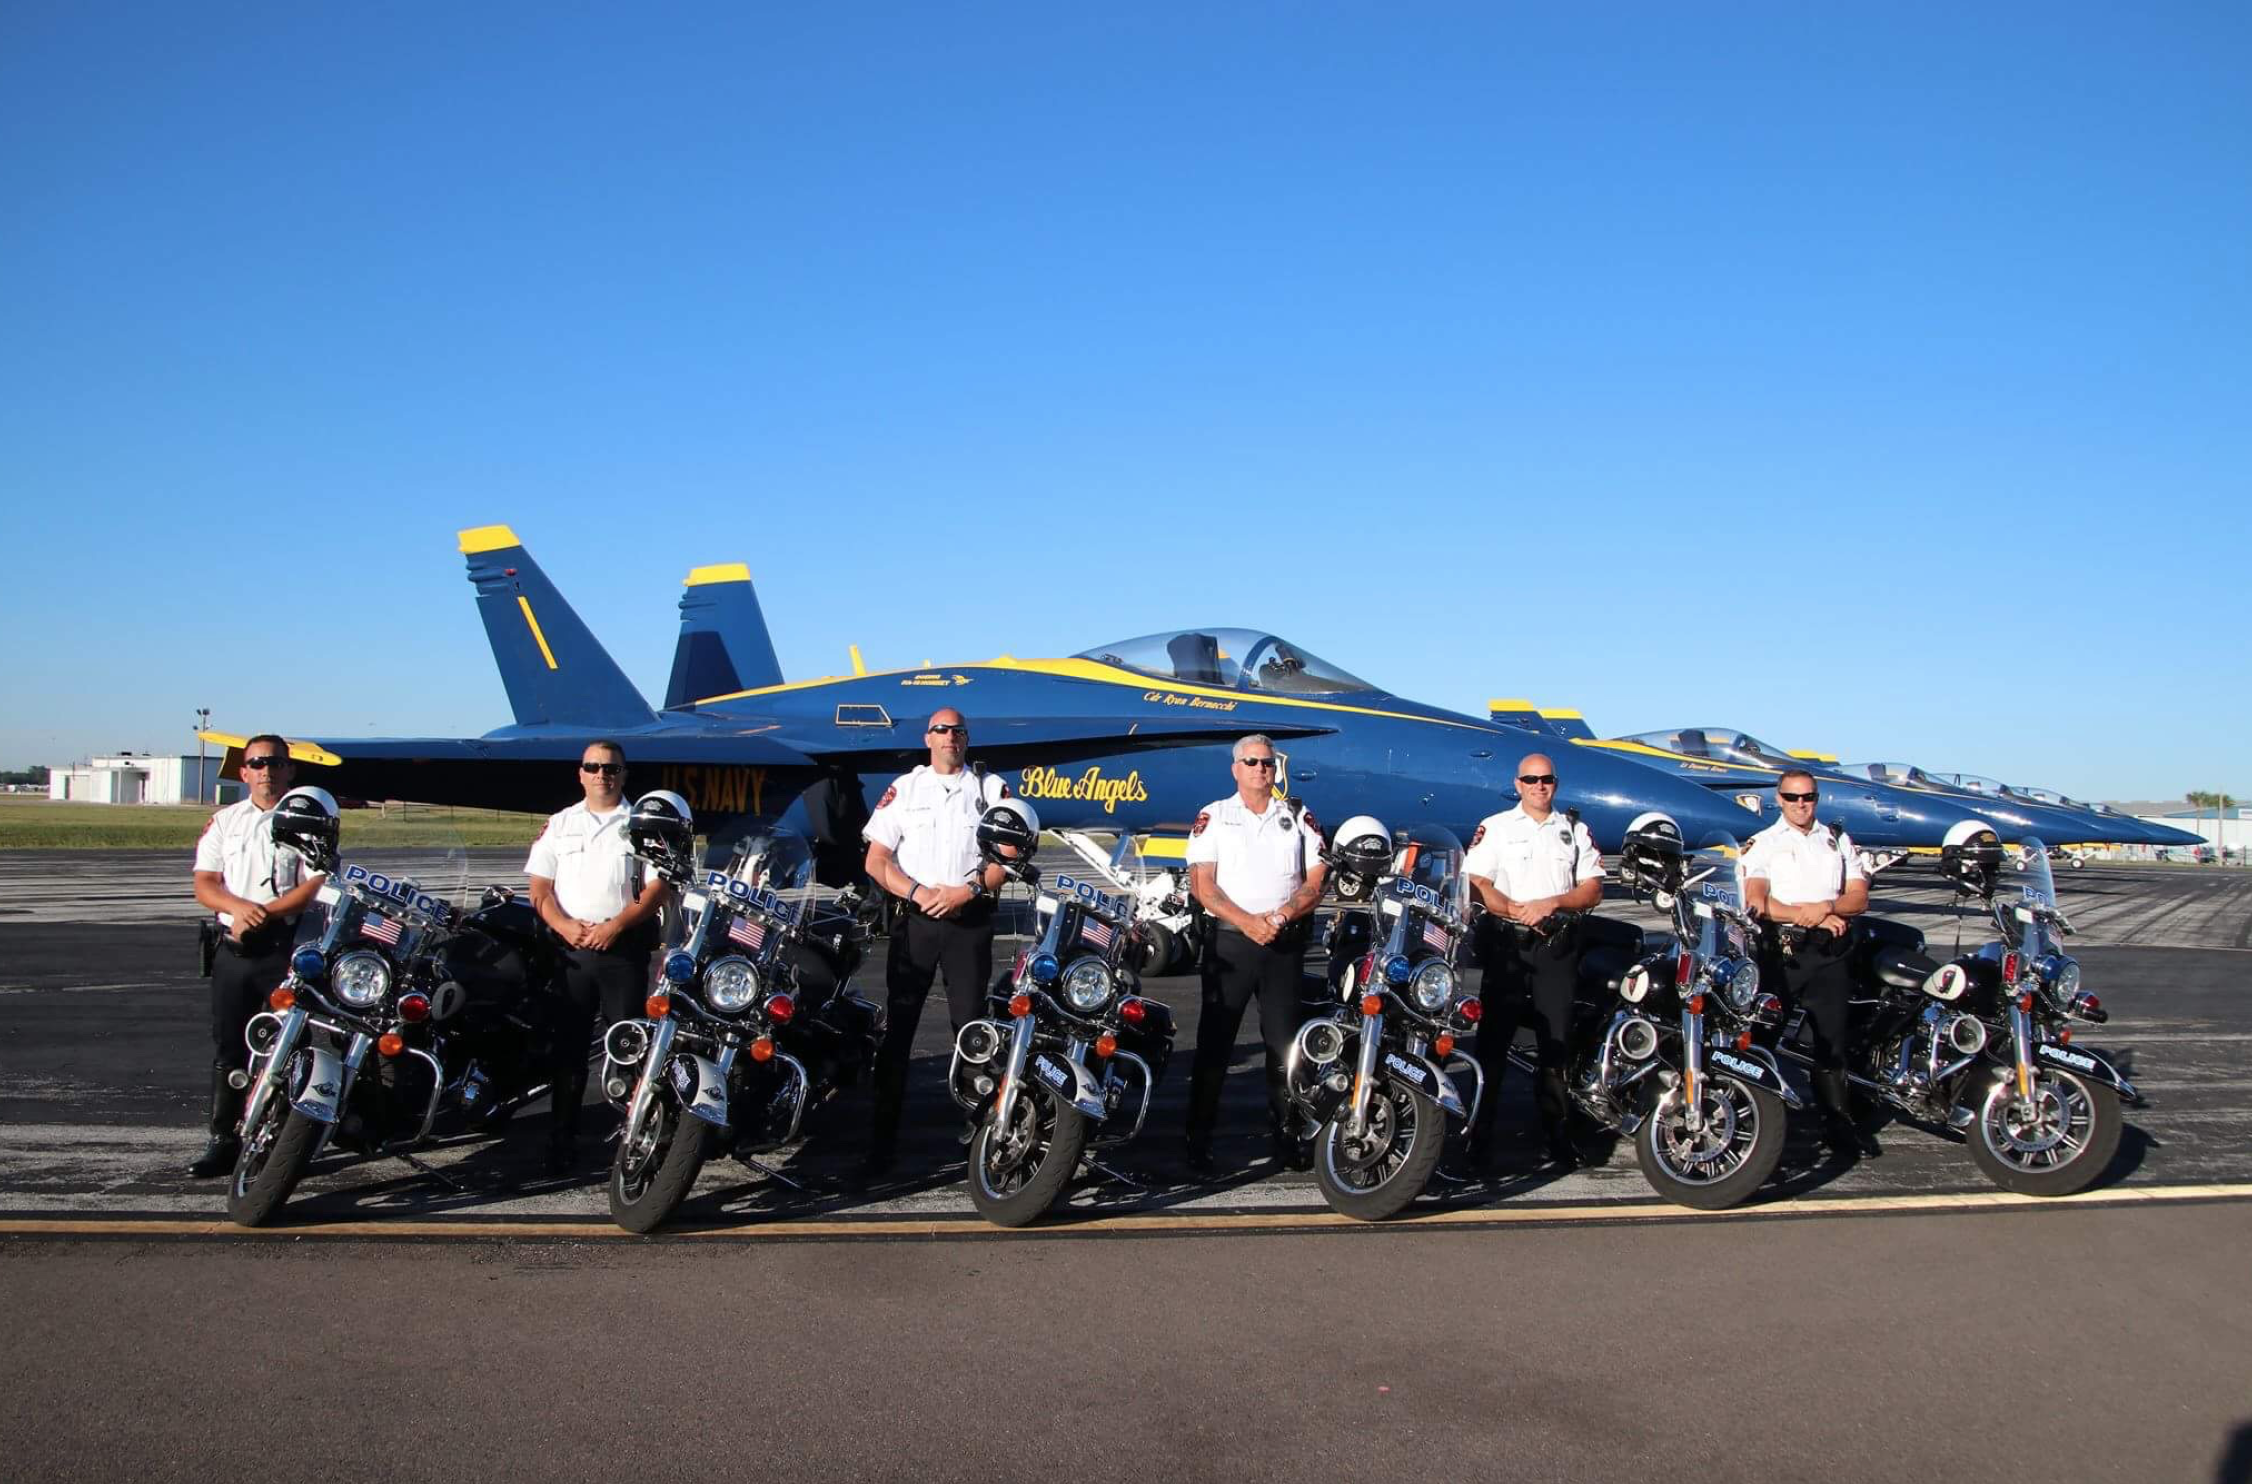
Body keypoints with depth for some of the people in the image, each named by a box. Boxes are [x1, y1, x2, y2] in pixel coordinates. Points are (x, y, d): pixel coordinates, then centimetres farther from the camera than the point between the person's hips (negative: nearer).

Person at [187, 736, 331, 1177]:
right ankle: (223, 1140, 12)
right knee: (227, 1045, 5)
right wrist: (239, 907, -14)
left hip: (287, 946, -4)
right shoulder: (223, 821, 15)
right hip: (232, 946, 4)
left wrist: (263, 915, -17)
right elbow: (204, 886, 7)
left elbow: (316, 886, -6)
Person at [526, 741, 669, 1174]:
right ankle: (562, 1139, 9)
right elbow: (539, 889, 9)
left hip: (625, 947, -2)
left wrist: (616, 925, -14)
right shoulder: (560, 824, 14)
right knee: (568, 1045, 4)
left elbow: (657, 887, -1)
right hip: (569, 949, 2)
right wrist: (565, 926, -10)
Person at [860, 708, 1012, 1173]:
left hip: (971, 919, 0)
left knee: (971, 1025, 1)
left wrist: (968, 890, -13)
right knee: (898, 1024, -1)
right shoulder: (903, 788, 9)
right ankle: (883, 1133, 2)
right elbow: (875, 860, 4)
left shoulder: (991, 788, 8)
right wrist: (918, 893, -11)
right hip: (914, 919, 1)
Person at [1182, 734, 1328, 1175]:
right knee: (1214, 1041, -2)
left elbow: (1316, 881, 5)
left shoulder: (1299, 818, 11)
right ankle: (1199, 1139, 2)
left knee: (1284, 1040, 6)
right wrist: (1248, 923, -16)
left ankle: (1287, 1136, 13)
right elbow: (1202, 885, -3)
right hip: (1229, 940, -2)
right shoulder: (1213, 817, 5)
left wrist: (1282, 916, -12)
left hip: (1286, 942, 2)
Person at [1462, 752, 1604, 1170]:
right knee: (1494, 1039, -3)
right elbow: (1476, 884, -3)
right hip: (1506, 943, -2)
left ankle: (1556, 1133, 13)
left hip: (1559, 945, 2)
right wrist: (1517, 911, -16)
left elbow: (1593, 889, 6)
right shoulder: (1494, 828, 6)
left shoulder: (1576, 830, 13)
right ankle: (1481, 1133, 1)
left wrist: (1551, 904, -10)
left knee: (1556, 1041, 5)